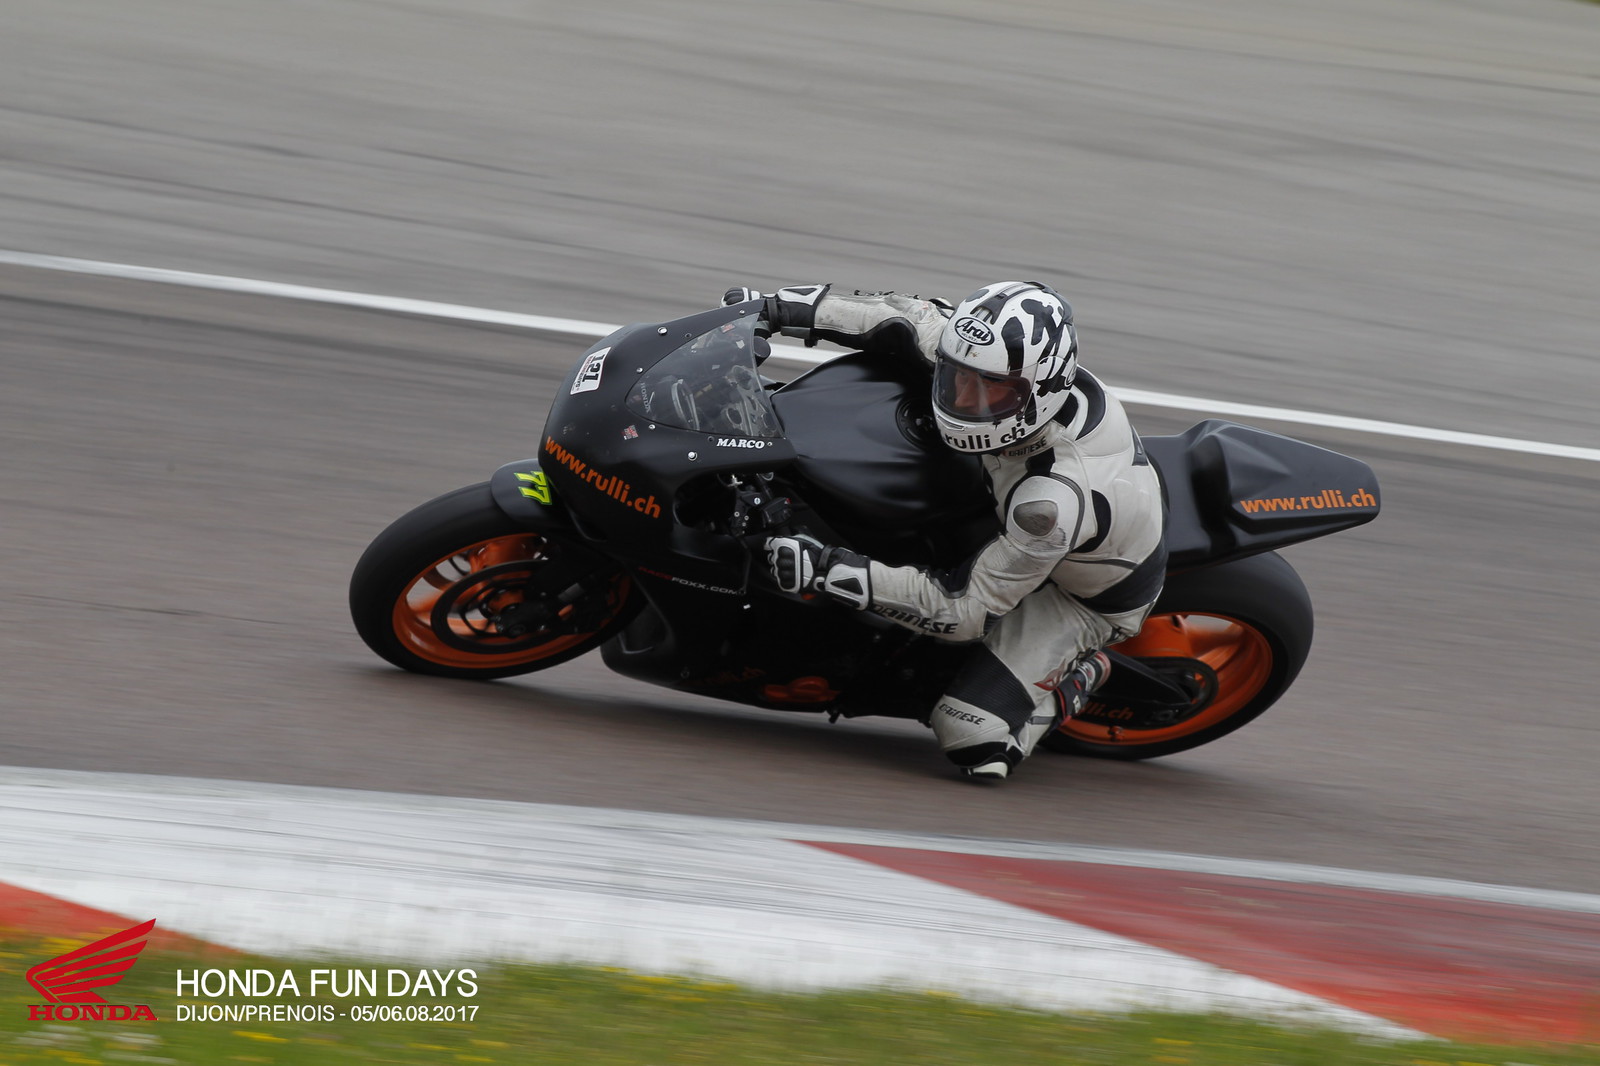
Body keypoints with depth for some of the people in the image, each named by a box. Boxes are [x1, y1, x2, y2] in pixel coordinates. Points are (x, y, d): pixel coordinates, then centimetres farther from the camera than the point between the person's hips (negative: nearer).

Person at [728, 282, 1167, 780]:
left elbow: (965, 608, -37)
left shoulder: (1057, 499, -45)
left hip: (1084, 598, -8)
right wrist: (785, 309, -17)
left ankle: (1078, 677, 8)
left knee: (974, 739, -19)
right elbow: (915, 319, -10)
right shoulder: (1002, 371, -27)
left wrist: (830, 571, -44)